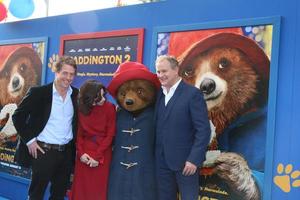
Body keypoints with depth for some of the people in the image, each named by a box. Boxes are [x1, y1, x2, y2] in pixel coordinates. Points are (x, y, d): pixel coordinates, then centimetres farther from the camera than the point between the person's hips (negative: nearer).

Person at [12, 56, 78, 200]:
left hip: (67, 152, 4)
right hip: (43, 151, -4)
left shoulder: (77, 95, 3)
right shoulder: (38, 92, -9)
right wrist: (29, 140, -9)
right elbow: (18, 116, -5)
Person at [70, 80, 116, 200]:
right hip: (85, 153, 2)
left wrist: (97, 156, -10)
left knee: (99, 189, 5)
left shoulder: (109, 108, -8)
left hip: (103, 154, -2)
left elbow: (110, 135, -8)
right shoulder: (81, 109, 0)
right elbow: (78, 133, 5)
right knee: (81, 188, 6)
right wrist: (80, 152, -8)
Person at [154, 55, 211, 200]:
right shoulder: (159, 95, 10)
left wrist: (194, 159, -18)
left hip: (185, 161, -5)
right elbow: (158, 127, 13)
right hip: (162, 161, 6)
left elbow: (203, 129, -13)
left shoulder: (192, 94, -9)